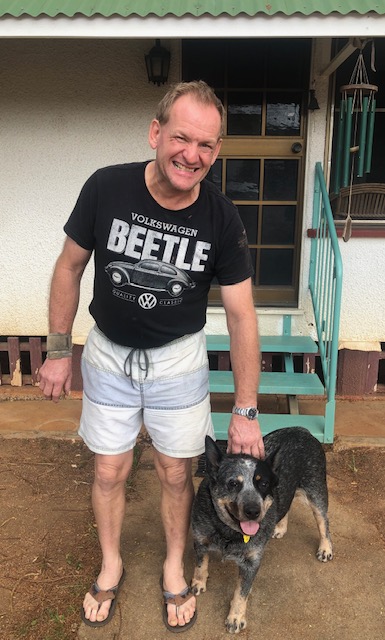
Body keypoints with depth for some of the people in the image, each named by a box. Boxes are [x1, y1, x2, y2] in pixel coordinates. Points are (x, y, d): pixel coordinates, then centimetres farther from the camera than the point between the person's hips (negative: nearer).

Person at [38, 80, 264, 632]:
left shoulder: (221, 218, -18)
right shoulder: (106, 188, -19)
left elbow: (241, 315, -13)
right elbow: (70, 267, -5)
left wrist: (245, 412, -13)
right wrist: (58, 351, -2)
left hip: (178, 359, 0)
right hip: (108, 354, 1)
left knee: (176, 473, 12)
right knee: (109, 471, 13)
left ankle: (174, 567, 40)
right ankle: (111, 565, 41)